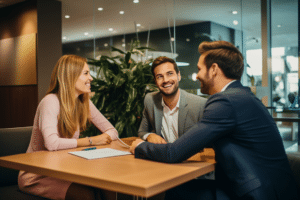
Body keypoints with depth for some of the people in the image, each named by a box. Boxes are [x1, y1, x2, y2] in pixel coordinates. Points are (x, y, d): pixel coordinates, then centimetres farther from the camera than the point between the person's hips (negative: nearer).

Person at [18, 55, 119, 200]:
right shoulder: (51, 101, -19)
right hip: (36, 174, -6)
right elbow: (51, 143, -33)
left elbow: (112, 132, 4)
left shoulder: (85, 103, 3)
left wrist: (105, 137, -19)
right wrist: (91, 141, -24)